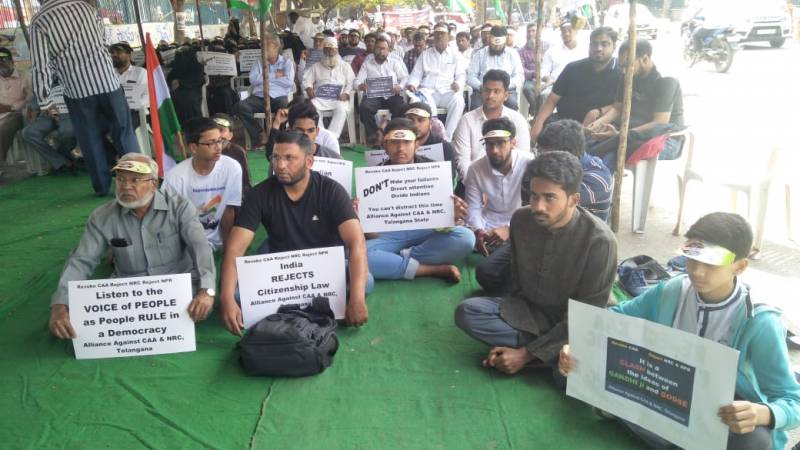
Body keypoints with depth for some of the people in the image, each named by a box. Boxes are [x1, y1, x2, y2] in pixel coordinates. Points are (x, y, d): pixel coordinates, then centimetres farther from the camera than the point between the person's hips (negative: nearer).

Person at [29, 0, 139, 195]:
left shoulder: (39, 21, -4)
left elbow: (41, 66, -7)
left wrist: (44, 100, 3)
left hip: (77, 90, -1)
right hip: (107, 82, 1)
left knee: (91, 140, 10)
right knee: (124, 132, 7)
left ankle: (102, 186, 16)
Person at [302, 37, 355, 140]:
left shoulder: (345, 66, 21)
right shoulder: (316, 66, 25)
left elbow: (351, 83, 9)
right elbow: (307, 80, 15)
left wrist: (346, 94, -9)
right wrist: (309, 89, -7)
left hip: (338, 98, -1)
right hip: (320, 98, 1)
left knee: (342, 108, -36)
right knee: (312, 106, -32)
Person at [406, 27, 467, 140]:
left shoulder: (455, 54, 16)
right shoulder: (425, 54, 20)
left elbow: (461, 74, 8)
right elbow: (416, 74, 17)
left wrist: (458, 83, -15)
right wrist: (412, 84, -5)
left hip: (448, 91, 0)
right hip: (428, 90, 0)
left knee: (458, 100, -35)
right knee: (425, 102, -37)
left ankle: (447, 137, -32)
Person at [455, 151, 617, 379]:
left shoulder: (598, 240, -24)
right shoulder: (521, 220, -11)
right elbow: (517, 284, 3)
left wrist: (525, 354, -22)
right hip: (528, 311, 6)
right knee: (466, 311, -20)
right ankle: (554, 355, -17)